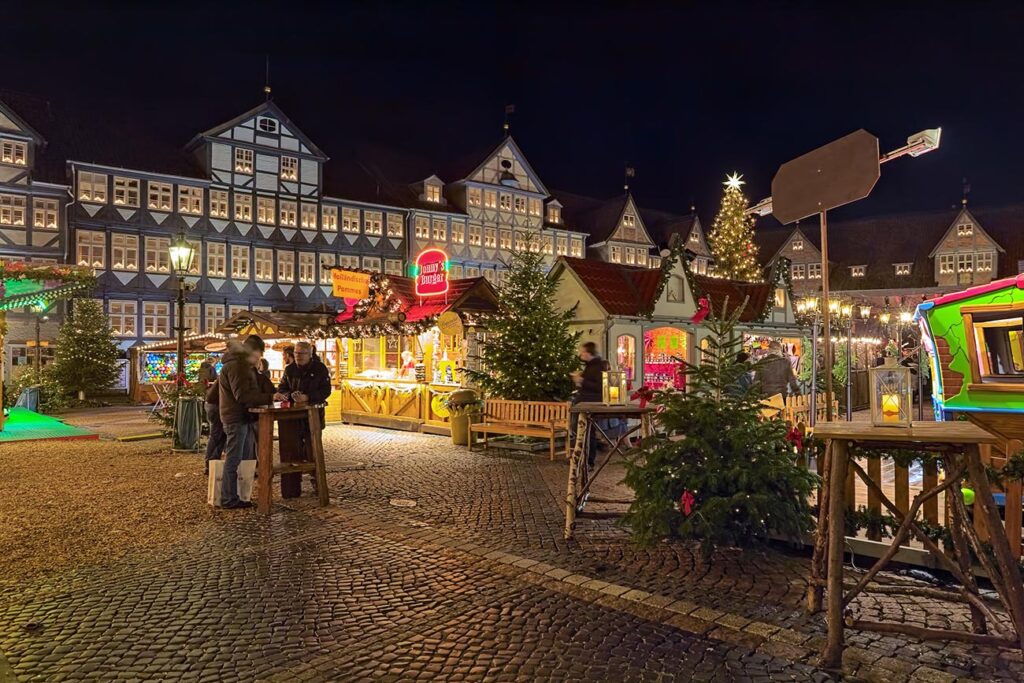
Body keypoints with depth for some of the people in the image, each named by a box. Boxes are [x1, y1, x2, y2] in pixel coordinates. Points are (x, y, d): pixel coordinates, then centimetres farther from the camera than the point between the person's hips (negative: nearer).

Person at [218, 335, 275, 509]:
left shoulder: (245, 366, 18)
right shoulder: (235, 366, -16)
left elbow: (255, 388, 16)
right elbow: (243, 396, -24)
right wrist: (270, 397, -26)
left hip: (245, 418, 11)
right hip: (236, 418, -11)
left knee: (246, 458, 15)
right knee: (233, 460, -5)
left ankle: (242, 494, 24)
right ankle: (229, 500, 1)